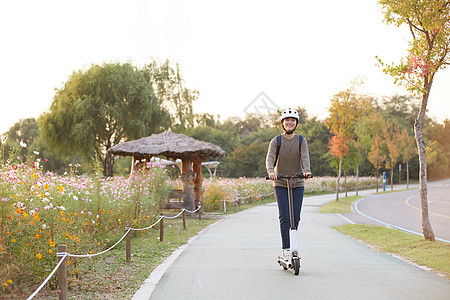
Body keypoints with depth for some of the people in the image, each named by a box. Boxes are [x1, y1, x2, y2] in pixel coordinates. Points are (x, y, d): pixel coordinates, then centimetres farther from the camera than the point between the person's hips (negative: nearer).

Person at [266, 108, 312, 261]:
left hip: (298, 183, 1)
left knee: (295, 218, 2)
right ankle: (285, 249, -7)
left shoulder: (301, 140, 2)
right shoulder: (276, 141, -1)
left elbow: (305, 156, -14)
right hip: (280, 183, -1)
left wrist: (307, 171, -34)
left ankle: (293, 244, 22)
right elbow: (269, 157, -14)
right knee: (284, 217, -9)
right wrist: (271, 171, -35)